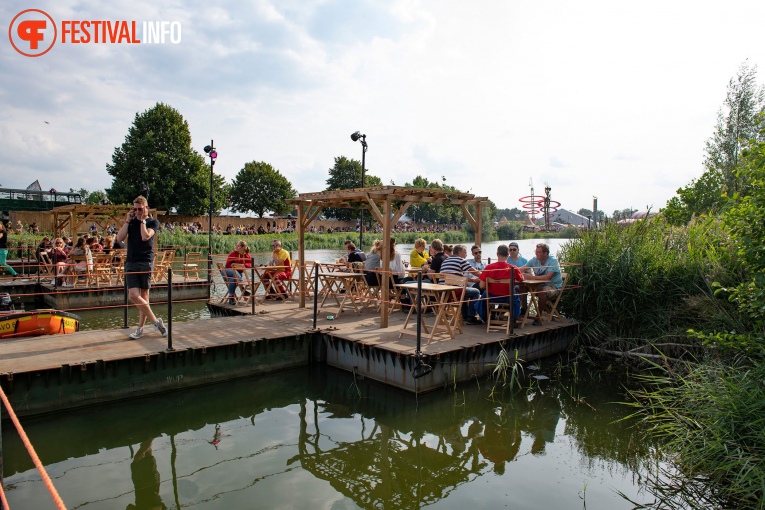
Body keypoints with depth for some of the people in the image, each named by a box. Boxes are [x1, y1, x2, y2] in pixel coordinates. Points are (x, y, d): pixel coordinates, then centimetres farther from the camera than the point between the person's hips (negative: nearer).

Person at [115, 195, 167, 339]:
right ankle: (156, 321, 4)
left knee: (143, 296, 0)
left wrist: (142, 220, -6)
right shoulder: (131, 221, 14)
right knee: (133, 295, -6)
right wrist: (127, 221, 0)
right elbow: (119, 238, 2)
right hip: (131, 262, 4)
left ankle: (140, 328, 11)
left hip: (146, 262, -3)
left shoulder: (153, 222, 3)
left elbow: (145, 237, -15)